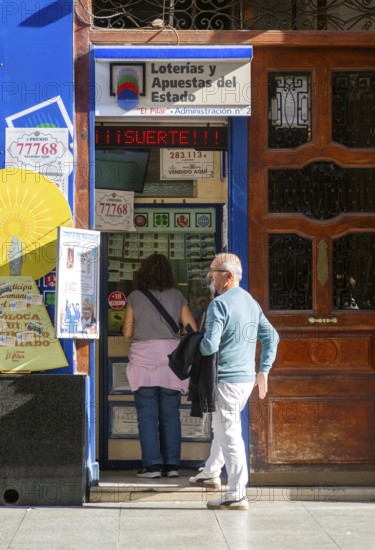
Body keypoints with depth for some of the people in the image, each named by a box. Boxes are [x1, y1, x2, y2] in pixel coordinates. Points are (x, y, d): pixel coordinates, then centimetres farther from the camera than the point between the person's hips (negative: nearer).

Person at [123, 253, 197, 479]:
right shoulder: (177, 296, 5)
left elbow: (127, 332, 4)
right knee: (171, 415, 7)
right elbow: (193, 329, 5)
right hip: (171, 357, 2)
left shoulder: (135, 297, 2)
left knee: (147, 415, 1)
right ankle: (172, 464, 6)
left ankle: (153, 464, -4)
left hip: (144, 358, -2)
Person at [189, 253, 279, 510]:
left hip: (226, 379, -9)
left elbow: (210, 345, -22)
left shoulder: (220, 304, -15)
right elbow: (271, 337, 15)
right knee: (222, 427, 26)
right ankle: (211, 473, 41)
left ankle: (237, 495, -4)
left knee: (229, 435, -5)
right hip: (247, 378, 9)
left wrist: (195, 349, 0)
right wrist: (263, 371, 19)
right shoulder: (252, 302, 11)